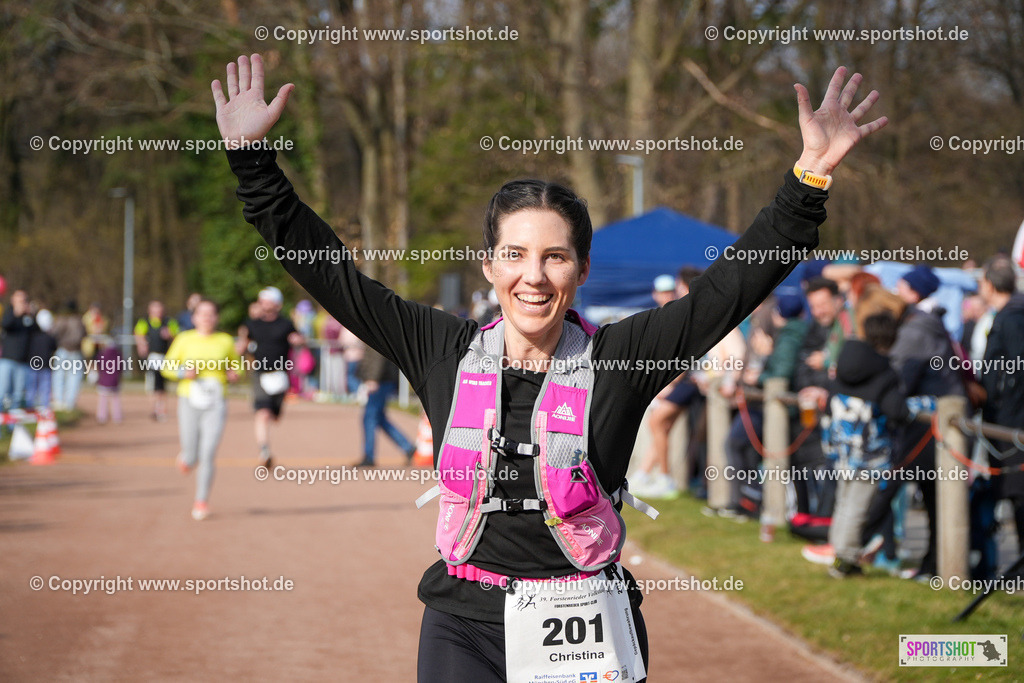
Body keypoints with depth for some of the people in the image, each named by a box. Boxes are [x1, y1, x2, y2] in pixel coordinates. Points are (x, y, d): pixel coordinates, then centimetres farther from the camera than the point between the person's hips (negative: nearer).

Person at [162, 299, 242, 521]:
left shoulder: (225, 341, 4)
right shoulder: (184, 339, 2)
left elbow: (236, 366, 18)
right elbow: (167, 367, 8)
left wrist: (234, 374, -4)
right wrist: (183, 372, -12)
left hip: (215, 405, 0)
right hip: (189, 402, 0)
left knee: (208, 454, -12)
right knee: (190, 459, 3)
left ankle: (202, 502, -1)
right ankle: (185, 458, 40)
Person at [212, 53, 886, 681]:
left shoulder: (616, 357, -2)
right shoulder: (445, 351, 2)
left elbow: (739, 281, -5)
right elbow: (328, 269, 5)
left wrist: (810, 178, -14)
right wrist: (251, 156, 2)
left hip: (585, 625, -1)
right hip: (463, 623, 1)